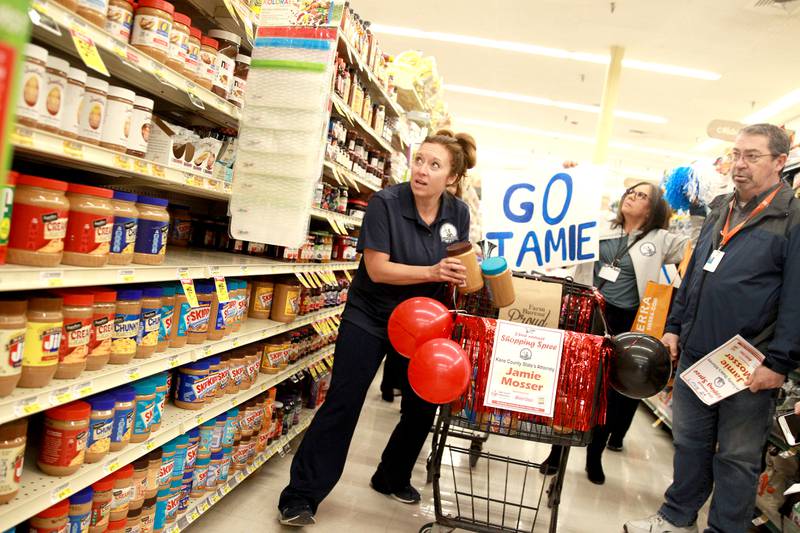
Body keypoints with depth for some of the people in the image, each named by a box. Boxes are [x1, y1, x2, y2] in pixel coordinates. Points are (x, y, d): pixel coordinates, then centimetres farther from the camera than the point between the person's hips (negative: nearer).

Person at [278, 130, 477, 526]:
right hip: (370, 316, -4)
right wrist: (432, 273, -32)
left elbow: (459, 267, 6)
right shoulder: (385, 203, -19)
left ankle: (392, 478, 36)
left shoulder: (458, 213, -6)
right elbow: (377, 269, -23)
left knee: (423, 407, 11)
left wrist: (462, 275, -15)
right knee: (342, 404, -5)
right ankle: (300, 496, 6)